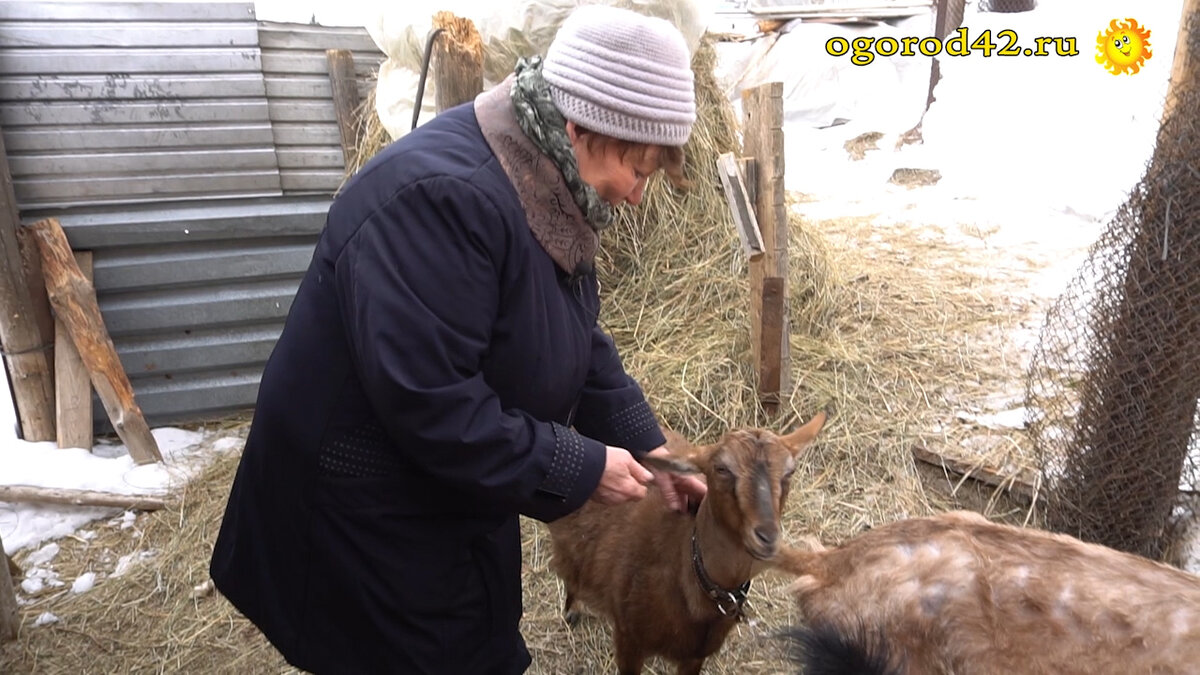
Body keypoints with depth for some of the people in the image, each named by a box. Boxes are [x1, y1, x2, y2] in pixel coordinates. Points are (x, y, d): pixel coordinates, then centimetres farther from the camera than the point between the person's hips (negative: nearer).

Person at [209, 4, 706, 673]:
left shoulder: (544, 193, -1)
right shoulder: (441, 198, -32)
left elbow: (582, 343, 6)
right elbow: (427, 403, -34)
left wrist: (647, 450, 0)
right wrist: (579, 468, -24)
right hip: (368, 519, -9)